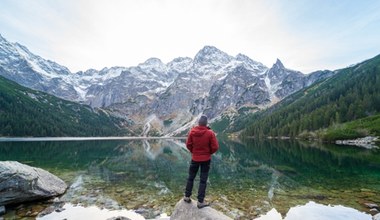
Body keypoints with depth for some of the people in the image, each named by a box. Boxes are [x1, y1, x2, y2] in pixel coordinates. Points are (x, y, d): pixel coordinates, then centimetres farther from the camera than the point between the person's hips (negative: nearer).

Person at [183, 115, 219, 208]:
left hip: (195, 158, 2)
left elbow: (188, 144, -3)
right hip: (206, 159, -2)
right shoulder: (210, 133, -16)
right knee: (203, 180, 8)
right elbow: (215, 147, -13)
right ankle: (200, 201, 15)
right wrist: (209, 152, 6)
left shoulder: (192, 131, -9)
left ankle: (187, 196, 29)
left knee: (191, 177, 18)